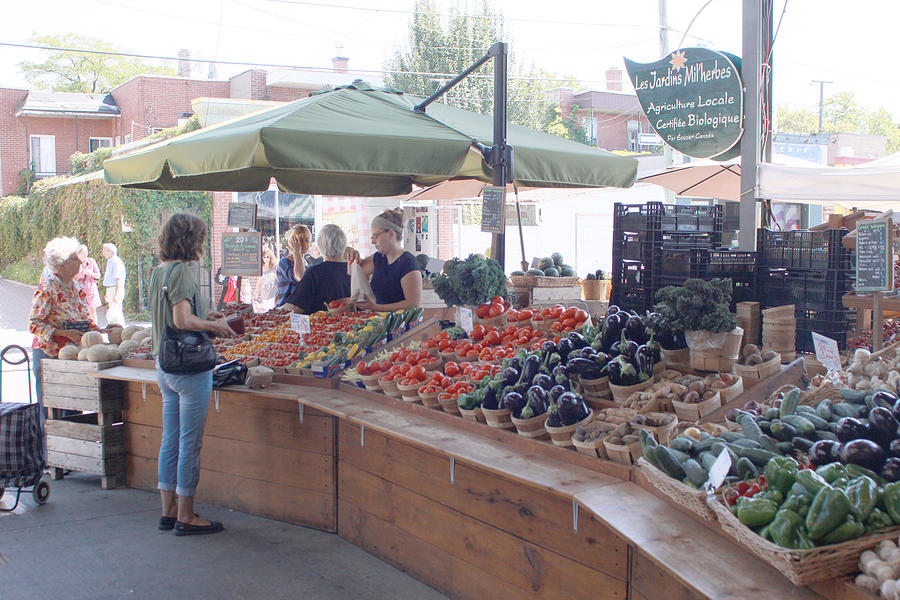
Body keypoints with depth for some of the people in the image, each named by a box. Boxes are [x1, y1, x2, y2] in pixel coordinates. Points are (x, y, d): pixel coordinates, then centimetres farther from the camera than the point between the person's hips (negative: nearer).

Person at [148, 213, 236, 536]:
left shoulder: (158, 271, 11)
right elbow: (182, 320, -23)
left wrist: (204, 318, 16)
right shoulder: (181, 271, -15)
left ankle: (169, 511, 23)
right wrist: (217, 325, -9)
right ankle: (185, 517, 8)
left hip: (165, 367, 9)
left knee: (171, 442, 14)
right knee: (190, 445, 0)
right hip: (190, 368, -9)